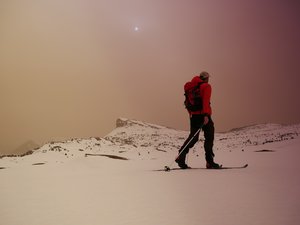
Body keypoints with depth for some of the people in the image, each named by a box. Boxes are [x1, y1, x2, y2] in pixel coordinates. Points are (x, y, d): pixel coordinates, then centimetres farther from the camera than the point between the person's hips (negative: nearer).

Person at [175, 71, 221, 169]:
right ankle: (209, 162, 3)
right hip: (203, 114, -6)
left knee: (193, 137, 11)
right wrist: (206, 115, -23)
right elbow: (206, 101, -17)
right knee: (209, 137, 3)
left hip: (194, 115, 6)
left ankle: (181, 157, -2)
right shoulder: (206, 86, -4)